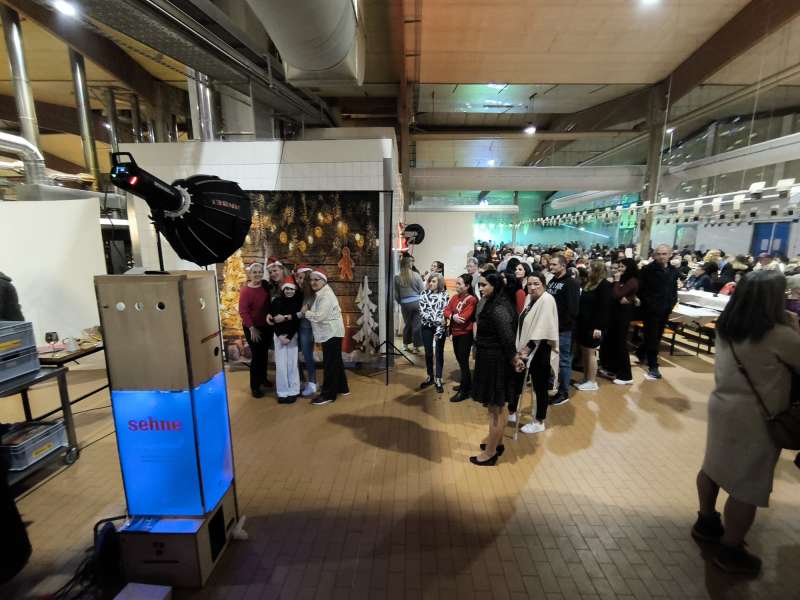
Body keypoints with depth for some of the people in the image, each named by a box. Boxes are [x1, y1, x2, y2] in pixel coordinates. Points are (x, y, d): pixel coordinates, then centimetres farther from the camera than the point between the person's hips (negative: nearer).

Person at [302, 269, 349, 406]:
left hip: (331, 333, -11)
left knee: (329, 364, -4)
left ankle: (328, 394, 5)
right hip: (328, 333, 11)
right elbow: (316, 314, 14)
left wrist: (305, 312, -12)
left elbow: (319, 316, -26)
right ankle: (342, 388, 30)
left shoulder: (326, 295, -19)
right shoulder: (320, 294, 15)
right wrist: (307, 312, -2)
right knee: (335, 362, 18)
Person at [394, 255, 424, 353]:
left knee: (407, 324, 17)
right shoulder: (416, 275, -8)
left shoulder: (397, 277, -5)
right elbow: (422, 290, -3)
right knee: (417, 324, 7)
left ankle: (406, 344, 29)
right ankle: (416, 346, 13)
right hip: (417, 302, -1)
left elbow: (396, 294, 2)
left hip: (405, 304, 2)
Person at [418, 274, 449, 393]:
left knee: (439, 353, 5)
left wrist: (438, 332, -15)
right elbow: (422, 312, -9)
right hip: (427, 327, 2)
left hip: (440, 328, -2)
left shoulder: (445, 296, -5)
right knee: (428, 353, 10)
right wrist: (436, 319, -20)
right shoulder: (424, 294, -1)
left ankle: (438, 379, 16)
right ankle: (430, 377, 26)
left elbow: (444, 315, -10)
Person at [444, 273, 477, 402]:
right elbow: (446, 310, -1)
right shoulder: (455, 297, 7)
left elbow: (464, 318, -23)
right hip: (455, 334, 8)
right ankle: (466, 384, 35)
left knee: (464, 362, 0)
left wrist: (451, 316, -9)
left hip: (465, 335, -8)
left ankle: (464, 391, 12)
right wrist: (453, 316, -21)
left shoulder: (472, 300, -15)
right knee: (460, 360, 18)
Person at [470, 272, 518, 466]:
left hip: (495, 362, -10)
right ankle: (496, 442, 41)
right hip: (492, 359, 10)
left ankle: (490, 453, 20)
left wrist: (513, 358, -10)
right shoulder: (495, 304, 8)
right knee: (496, 407, 23)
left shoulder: (498, 309, -23)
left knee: (494, 409, 5)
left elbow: (507, 337, -24)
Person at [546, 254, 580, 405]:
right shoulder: (551, 281, 13)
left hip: (563, 329, -7)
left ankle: (564, 392, 13)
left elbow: (572, 308, -18)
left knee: (564, 360, 2)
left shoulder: (571, 283, -11)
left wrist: (563, 324, -17)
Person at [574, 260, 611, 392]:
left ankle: (592, 382, 10)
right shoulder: (589, 283, 15)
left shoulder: (604, 285, -11)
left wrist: (599, 327, -20)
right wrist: (579, 321, 12)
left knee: (590, 353, 0)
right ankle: (586, 379, 22)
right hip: (584, 324, 8)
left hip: (593, 325, -8)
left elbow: (604, 308, -16)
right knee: (584, 352, 12)